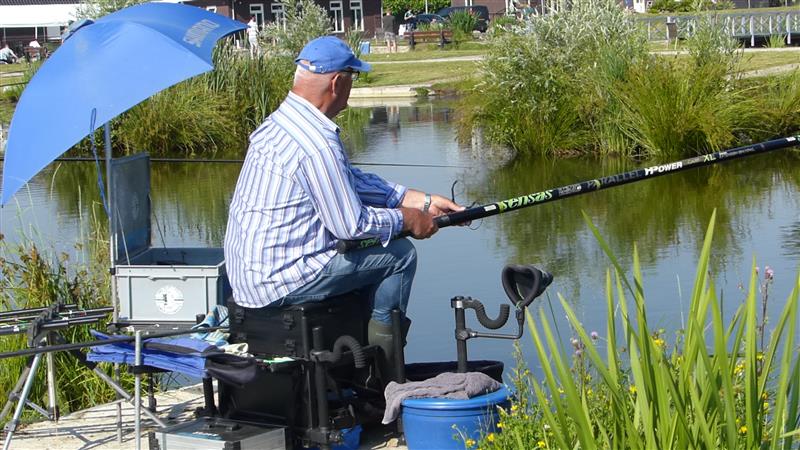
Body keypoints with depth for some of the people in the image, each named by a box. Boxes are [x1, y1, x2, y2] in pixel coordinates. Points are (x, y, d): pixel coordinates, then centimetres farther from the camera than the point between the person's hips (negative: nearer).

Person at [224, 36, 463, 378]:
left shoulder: (280, 122, 10)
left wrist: (421, 201, 16)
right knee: (399, 254, 0)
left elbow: (352, 180, 18)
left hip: (249, 270, 10)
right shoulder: (316, 143, -23)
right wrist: (407, 221, 0)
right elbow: (352, 225, -18)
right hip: (277, 281, -10)